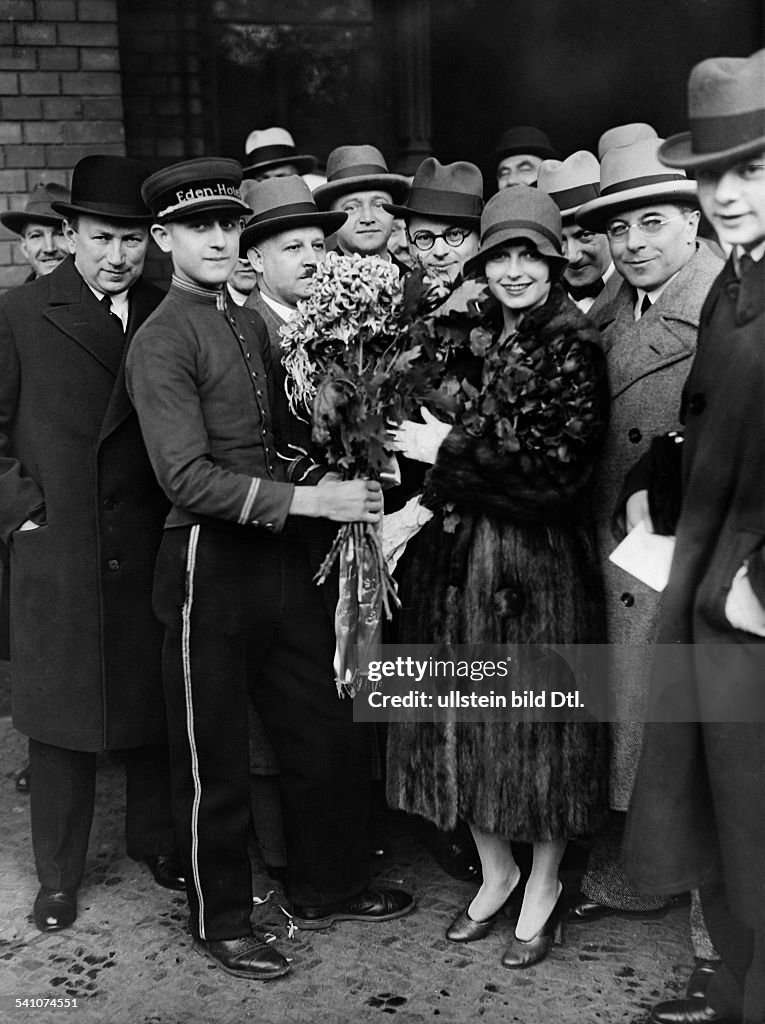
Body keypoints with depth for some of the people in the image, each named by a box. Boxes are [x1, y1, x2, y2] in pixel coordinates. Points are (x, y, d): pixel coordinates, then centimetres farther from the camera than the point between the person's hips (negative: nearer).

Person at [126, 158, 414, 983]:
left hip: (282, 552, 7)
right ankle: (220, 921, 30)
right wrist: (311, 500, -22)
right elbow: (188, 478, -20)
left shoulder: (252, 323, 11)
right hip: (210, 565, -7)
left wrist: (350, 495, 3)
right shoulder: (161, 341, -11)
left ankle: (328, 888, 37)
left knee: (330, 733, 16)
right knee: (214, 760, 9)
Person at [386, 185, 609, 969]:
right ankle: (495, 872, 34)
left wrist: (453, 451, -15)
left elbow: (558, 473, -18)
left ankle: (544, 888, 29)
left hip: (538, 561, -6)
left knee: (537, 723, 7)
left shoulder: (575, 347, -9)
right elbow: (446, 440, 12)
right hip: (458, 554, 6)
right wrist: (425, 502, -5)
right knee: (465, 720, 13)